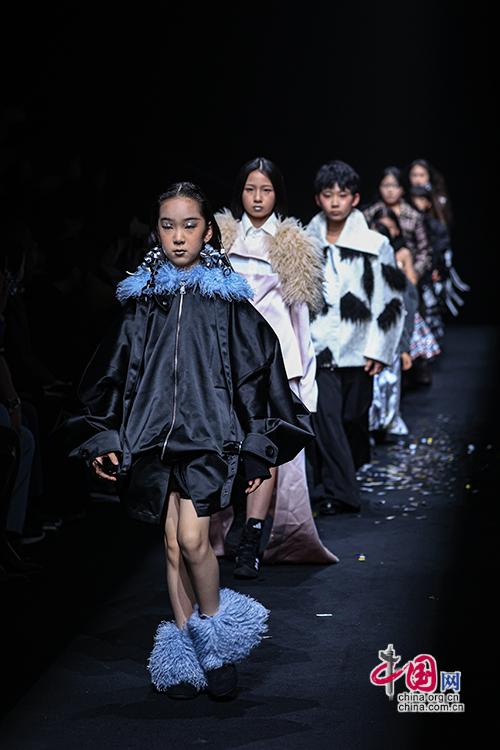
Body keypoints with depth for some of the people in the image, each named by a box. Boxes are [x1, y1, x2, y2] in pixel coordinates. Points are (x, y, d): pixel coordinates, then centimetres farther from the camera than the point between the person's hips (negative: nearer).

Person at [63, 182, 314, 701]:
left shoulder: (227, 296, 2)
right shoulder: (141, 297, 8)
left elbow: (257, 366, 3)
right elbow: (117, 369, 12)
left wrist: (259, 447, 0)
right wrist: (104, 438, 6)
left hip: (211, 432, -3)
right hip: (155, 432, 3)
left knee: (192, 538, -16)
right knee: (173, 545, 6)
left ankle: (216, 637, 7)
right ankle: (183, 655, 17)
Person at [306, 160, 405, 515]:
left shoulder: (376, 245, -2)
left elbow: (391, 300, 0)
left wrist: (378, 350, -5)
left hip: (357, 351, 0)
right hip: (318, 348, 0)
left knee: (354, 418, 12)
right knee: (324, 415, -13)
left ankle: (350, 470, 38)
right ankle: (339, 492, -10)